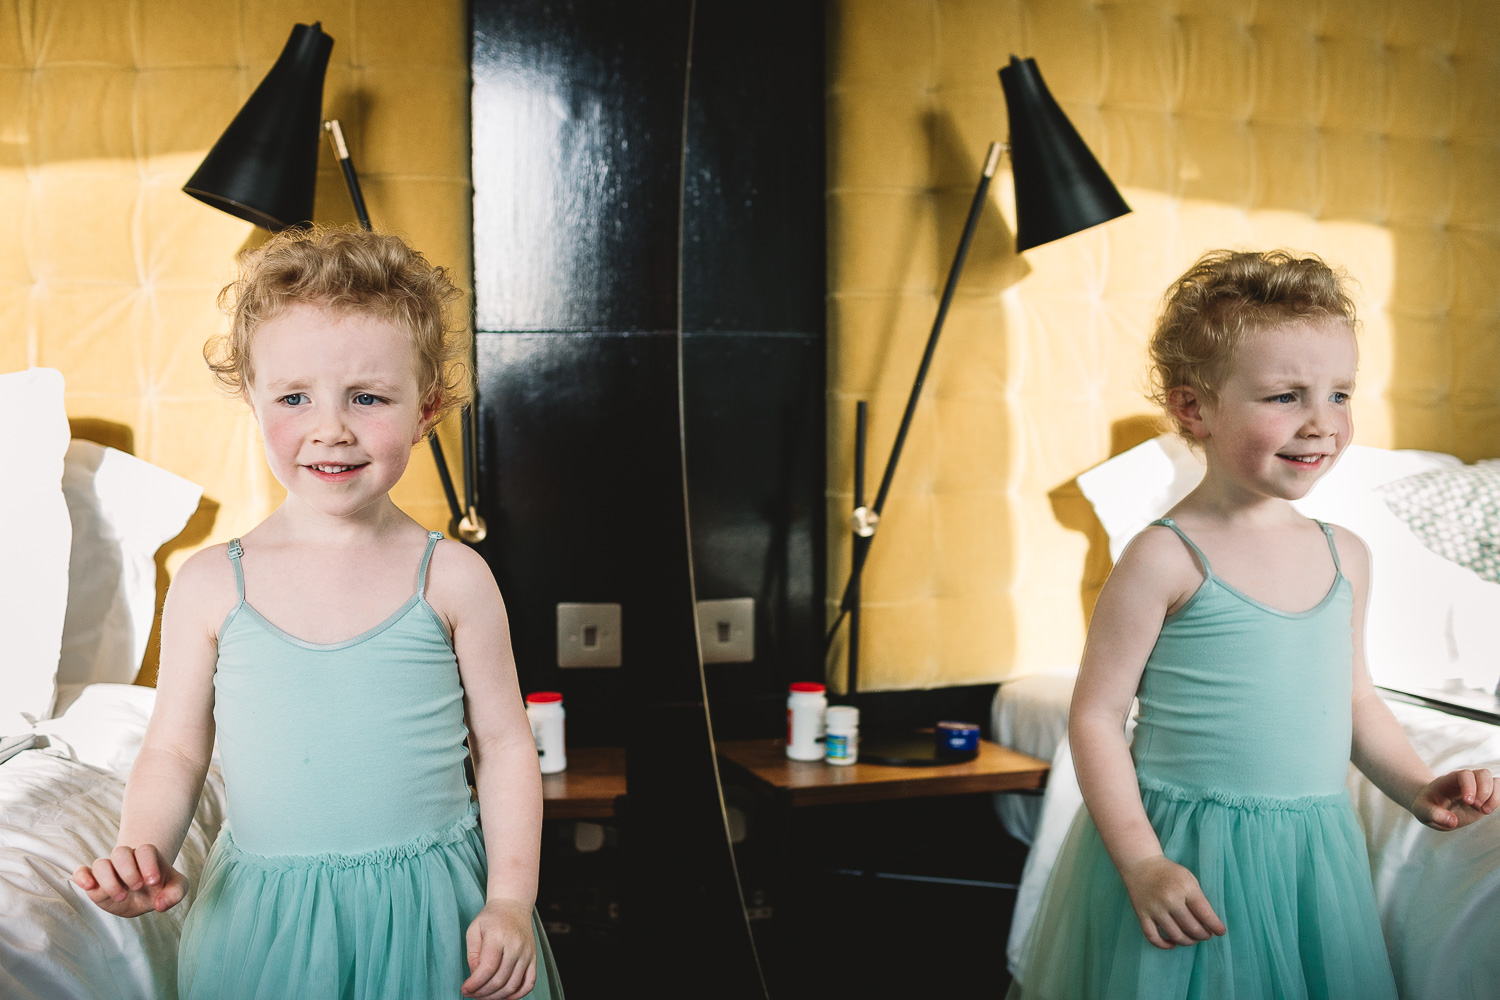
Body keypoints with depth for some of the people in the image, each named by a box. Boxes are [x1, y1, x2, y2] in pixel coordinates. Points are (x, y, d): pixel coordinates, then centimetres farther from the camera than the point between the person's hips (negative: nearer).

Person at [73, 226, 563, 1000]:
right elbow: (174, 749, 5)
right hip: (261, 921, 1)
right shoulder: (211, 585, -2)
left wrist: (510, 902, -5)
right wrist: (142, 852, -12)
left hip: (431, 913, -1)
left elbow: (503, 745, 0)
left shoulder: (451, 578, -5)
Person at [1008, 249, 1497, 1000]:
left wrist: (1417, 788, 6)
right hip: (1186, 855, -5)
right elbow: (1096, 717, -12)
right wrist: (1142, 864, -17)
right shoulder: (1166, 558, -14)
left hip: (1314, 851, 6)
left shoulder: (1344, 555, 6)